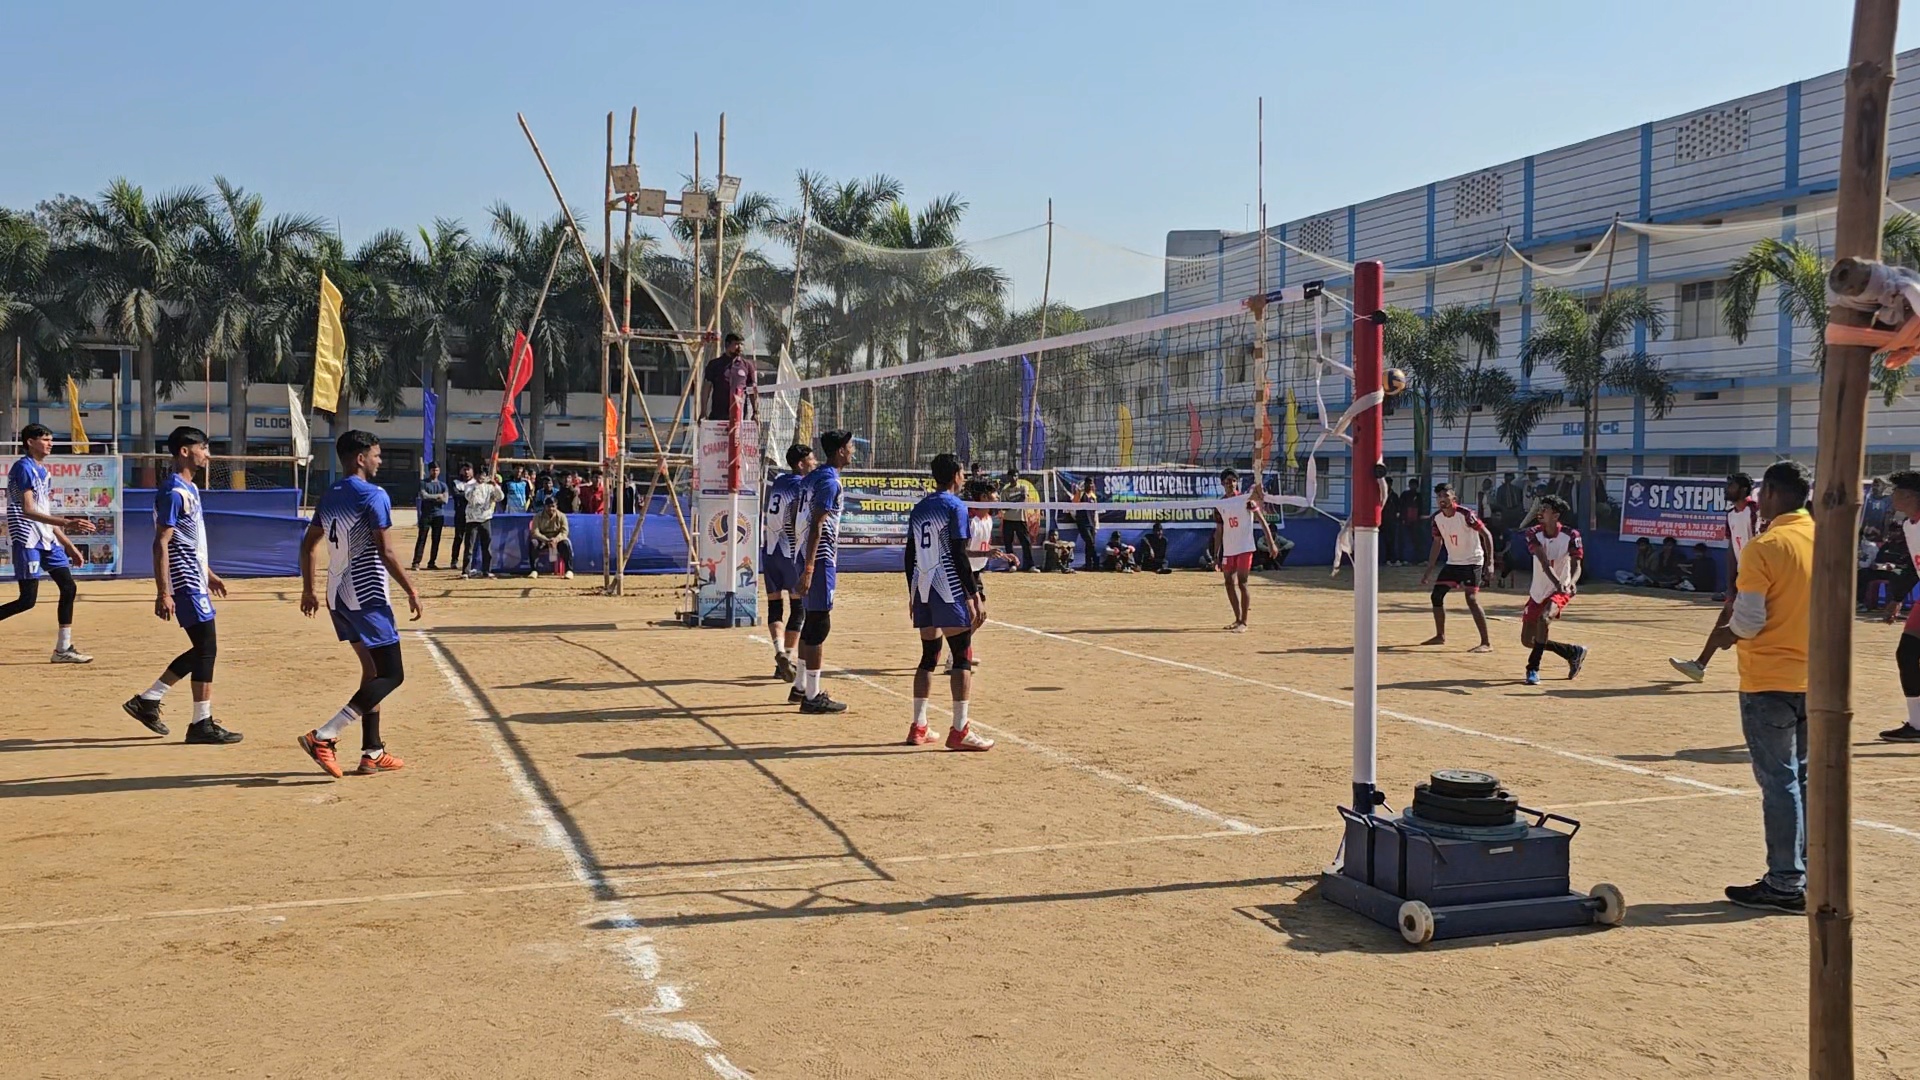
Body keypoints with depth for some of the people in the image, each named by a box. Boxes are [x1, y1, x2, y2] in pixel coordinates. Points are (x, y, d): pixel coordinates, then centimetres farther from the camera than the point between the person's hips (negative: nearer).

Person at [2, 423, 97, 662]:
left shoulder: (44, 472, 17)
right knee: (28, 599, -11)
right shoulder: (23, 468, -10)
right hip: (27, 540, -9)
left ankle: (63, 649, 10)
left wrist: (69, 546, 20)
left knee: (68, 588, 4)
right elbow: (27, 511, -20)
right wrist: (67, 523, -30)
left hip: (47, 539, 9)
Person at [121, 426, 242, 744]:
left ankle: (147, 700, 21)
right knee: (206, 648, -7)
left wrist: (208, 573, 28)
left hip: (194, 578, 10)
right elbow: (161, 544, -20)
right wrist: (163, 592, -23)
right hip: (185, 582, -10)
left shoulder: (189, 488, 15)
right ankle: (202, 724, 0)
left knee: (202, 649, 13)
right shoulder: (173, 492, -16)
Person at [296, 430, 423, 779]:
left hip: (338, 597, 9)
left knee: (373, 670, 16)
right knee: (391, 675, -5)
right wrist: (411, 590, -10)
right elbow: (385, 553, -17)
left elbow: (308, 545, 17)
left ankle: (372, 753, 15)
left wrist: (309, 589, 24)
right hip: (367, 596, -9)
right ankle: (324, 737, -16)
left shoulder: (330, 497, 12)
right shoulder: (373, 496, -13)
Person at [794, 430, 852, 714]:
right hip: (821, 559, -10)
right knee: (819, 624, -6)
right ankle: (812, 697, -3)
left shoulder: (814, 477, 14)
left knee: (812, 621, 18)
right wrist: (808, 569, -24)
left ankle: (802, 687, 27)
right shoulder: (830, 482, -15)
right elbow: (817, 526, -21)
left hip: (809, 556, 10)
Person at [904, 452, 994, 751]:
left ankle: (918, 727, 14)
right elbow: (959, 555, -14)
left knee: (929, 656, 14)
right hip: (950, 591, -7)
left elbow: (910, 554, 15)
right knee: (962, 657, -3)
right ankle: (959, 731, -6)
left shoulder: (919, 508, 13)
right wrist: (975, 596, -13)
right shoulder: (955, 506, -8)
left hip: (922, 591, 7)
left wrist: (912, 594, 22)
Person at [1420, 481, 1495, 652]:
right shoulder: (1437, 518, 1)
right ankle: (1440, 636, 25)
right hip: (1452, 562, 7)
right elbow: (1437, 544, 11)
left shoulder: (1465, 514, -19)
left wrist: (1489, 563, -23)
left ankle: (1486, 643, -16)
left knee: (1471, 600, -19)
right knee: (1436, 596, 8)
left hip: (1472, 562, -7)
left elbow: (1486, 535, -17)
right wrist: (1429, 571, 9)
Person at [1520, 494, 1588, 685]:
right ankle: (1573, 652, 27)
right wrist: (1557, 581, -43)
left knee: (1544, 618, -34)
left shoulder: (1570, 536, -13)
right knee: (1527, 640, 7)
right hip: (1537, 592, 5)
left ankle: (1533, 668, -25)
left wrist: (1570, 583, -42)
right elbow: (1544, 562, -25)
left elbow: (1576, 565, -18)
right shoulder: (1534, 534, -10)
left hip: (1560, 591, -5)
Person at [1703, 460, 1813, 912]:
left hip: (1769, 680, -6)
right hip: (1816, 679, 7)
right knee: (1805, 779, 15)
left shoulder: (1765, 547, -15)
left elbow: (1748, 620, -18)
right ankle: (1810, 876, 20)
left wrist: (1728, 633, 3)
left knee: (1779, 781, -1)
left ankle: (1786, 883, 4)